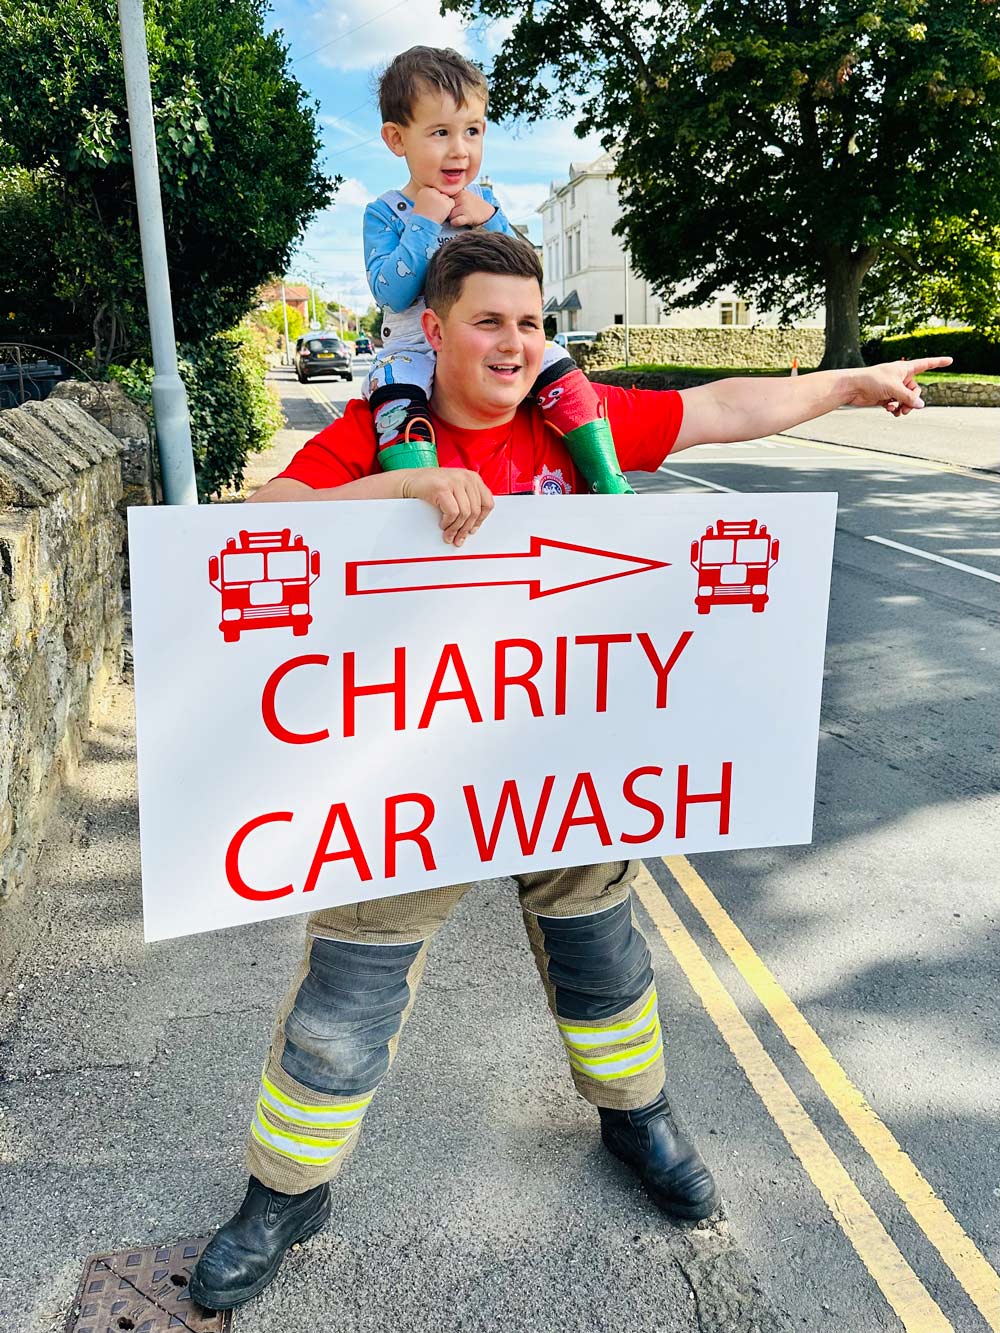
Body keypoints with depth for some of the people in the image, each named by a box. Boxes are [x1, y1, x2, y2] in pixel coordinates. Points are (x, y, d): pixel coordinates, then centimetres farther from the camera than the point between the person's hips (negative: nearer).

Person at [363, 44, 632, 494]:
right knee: (394, 388, -34)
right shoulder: (385, 212, -2)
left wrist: (490, 220, -12)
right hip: (414, 346, -3)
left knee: (556, 365, -16)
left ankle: (609, 484, -11)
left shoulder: (484, 201, 9)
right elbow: (391, 293, -16)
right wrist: (424, 223, -18)